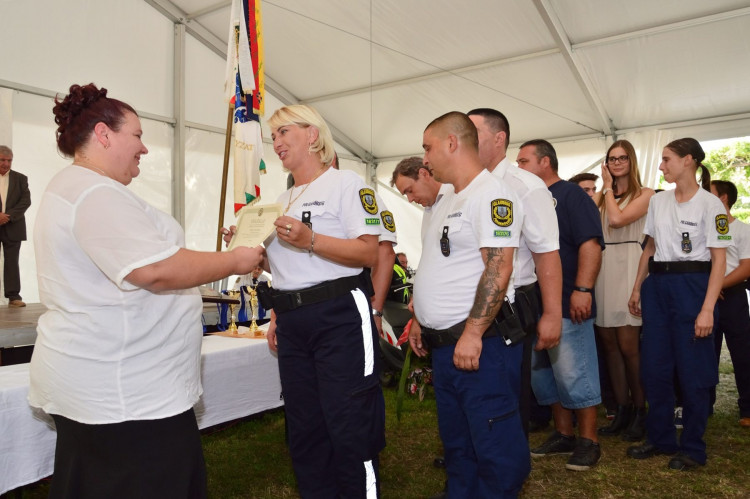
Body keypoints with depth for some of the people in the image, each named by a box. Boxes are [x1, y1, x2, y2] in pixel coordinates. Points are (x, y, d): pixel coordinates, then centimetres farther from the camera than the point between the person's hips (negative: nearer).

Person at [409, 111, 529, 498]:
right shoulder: (445, 202, 16)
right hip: (442, 345, 9)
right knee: (455, 441, 19)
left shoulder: (491, 196, -13)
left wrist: (472, 334, -24)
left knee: (494, 445, 2)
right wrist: (421, 319, 19)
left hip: (479, 344, -9)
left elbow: (498, 269, -22)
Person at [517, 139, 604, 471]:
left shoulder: (571, 195, -6)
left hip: (567, 304, -8)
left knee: (575, 374, -2)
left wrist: (582, 289, -24)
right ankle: (563, 435, 25)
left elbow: (590, 244, -16)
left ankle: (588, 441, 11)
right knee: (544, 374, 13)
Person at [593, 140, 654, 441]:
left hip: (628, 269, -5)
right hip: (601, 269, 5)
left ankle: (639, 412, 11)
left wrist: (609, 188, -2)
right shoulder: (602, 195, 16)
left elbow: (617, 219, -14)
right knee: (609, 344, 6)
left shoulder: (645, 194, 3)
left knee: (628, 345, -6)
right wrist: (605, 188, 4)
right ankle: (622, 410, 18)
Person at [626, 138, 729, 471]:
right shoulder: (657, 201, 9)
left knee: (693, 370, 2)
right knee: (653, 367, 8)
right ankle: (660, 438, 24)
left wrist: (707, 309, -17)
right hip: (657, 285, 6)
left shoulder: (710, 204, -8)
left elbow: (719, 260, -11)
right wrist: (637, 289, 12)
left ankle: (692, 447, 17)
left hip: (692, 286, -5)